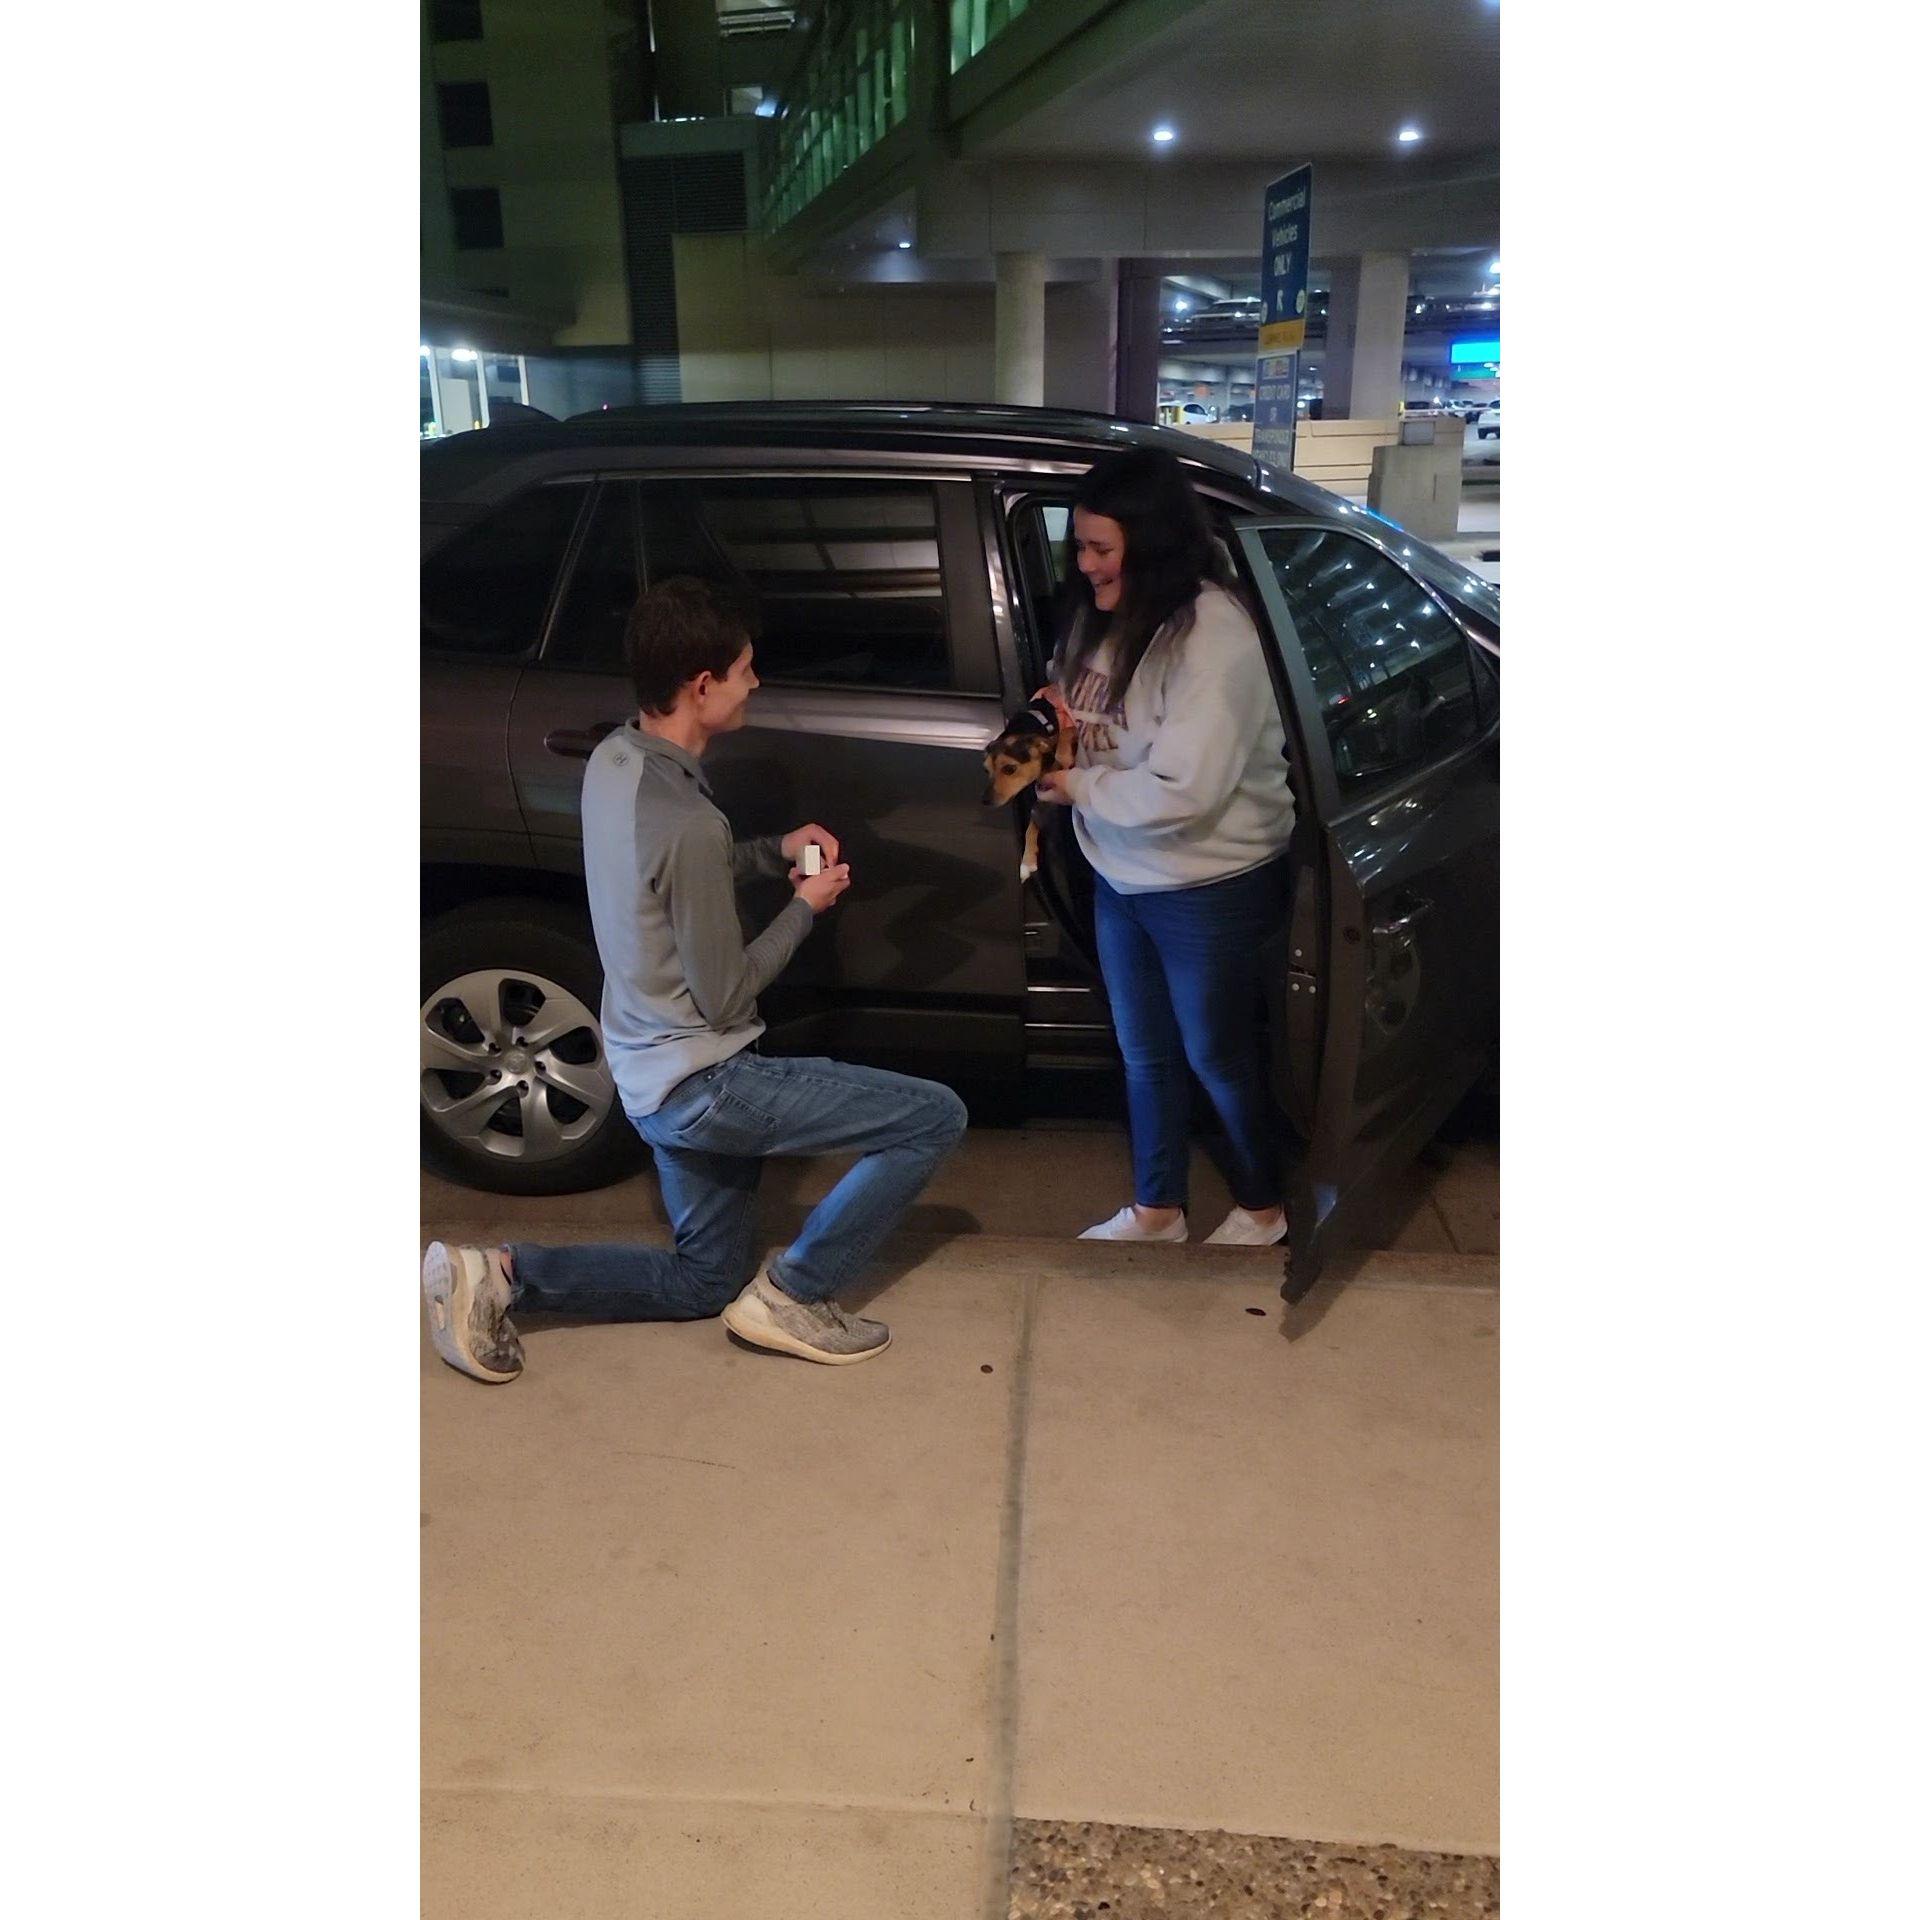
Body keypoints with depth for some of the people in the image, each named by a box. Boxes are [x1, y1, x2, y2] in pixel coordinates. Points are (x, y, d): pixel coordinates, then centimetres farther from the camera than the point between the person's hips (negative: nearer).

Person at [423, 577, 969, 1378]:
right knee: (936, 1117, -3)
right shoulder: (687, 822, -27)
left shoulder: (611, 761, 1)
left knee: (704, 1282, 24)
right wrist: (805, 906, -5)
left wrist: (773, 852, 6)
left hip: (652, 1079, 9)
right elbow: (726, 998, -19)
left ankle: (496, 1274, 11)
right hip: (702, 1083, -9)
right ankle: (793, 1291, 4)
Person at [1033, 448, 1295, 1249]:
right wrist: (1053, 718, -5)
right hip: (1121, 878, 8)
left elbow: (1182, 792, -32)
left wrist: (1077, 790, -19)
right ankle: (1156, 1208, 38)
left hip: (1209, 888, -8)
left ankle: (1261, 1207, 35)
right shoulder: (1103, 616, 0)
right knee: (1144, 1054, 19)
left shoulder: (1213, 635, -26)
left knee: (1217, 1057, 11)